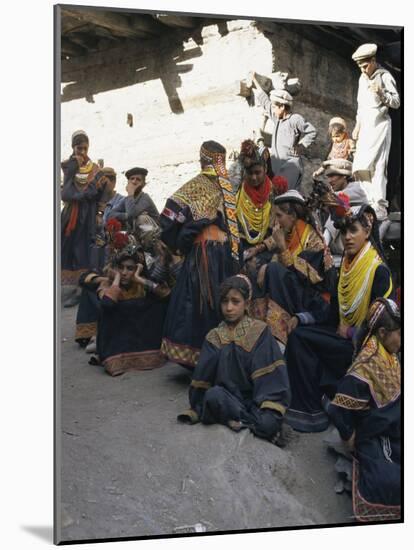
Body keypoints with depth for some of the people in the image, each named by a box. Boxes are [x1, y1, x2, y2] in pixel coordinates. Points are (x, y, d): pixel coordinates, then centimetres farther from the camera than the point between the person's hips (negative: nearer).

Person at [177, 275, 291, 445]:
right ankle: (251, 422, -15)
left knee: (267, 425, -33)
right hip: (228, 397, 2)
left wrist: (270, 410, -22)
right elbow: (202, 377, 5)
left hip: (256, 398, -2)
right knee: (213, 395, -32)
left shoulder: (260, 332, -4)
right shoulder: (215, 337, 5)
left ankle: (238, 420, -3)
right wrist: (197, 407, -4)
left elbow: (272, 374, -11)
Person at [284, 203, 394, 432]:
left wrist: (350, 332, -12)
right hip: (344, 336, 7)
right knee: (297, 335, -13)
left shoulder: (379, 271, -13)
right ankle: (307, 408, -8)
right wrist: (300, 319, -1)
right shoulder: (346, 266, 11)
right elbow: (334, 312, 11)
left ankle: (312, 411, -9)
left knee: (301, 339, -18)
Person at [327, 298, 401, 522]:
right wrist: (350, 440, -9)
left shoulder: (391, 357, 2)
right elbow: (338, 411, -22)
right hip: (373, 438, -7)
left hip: (393, 433, 8)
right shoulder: (365, 369, -24)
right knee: (390, 482, -24)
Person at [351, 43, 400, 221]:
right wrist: (357, 126, 22)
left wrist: (381, 93, -24)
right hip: (365, 126, 8)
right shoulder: (363, 78, 17)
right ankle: (373, 202, 7)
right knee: (359, 168, 2)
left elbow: (396, 102, -9)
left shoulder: (385, 76, -6)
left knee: (376, 166, -16)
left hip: (380, 125, -8)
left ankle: (380, 208, -18)